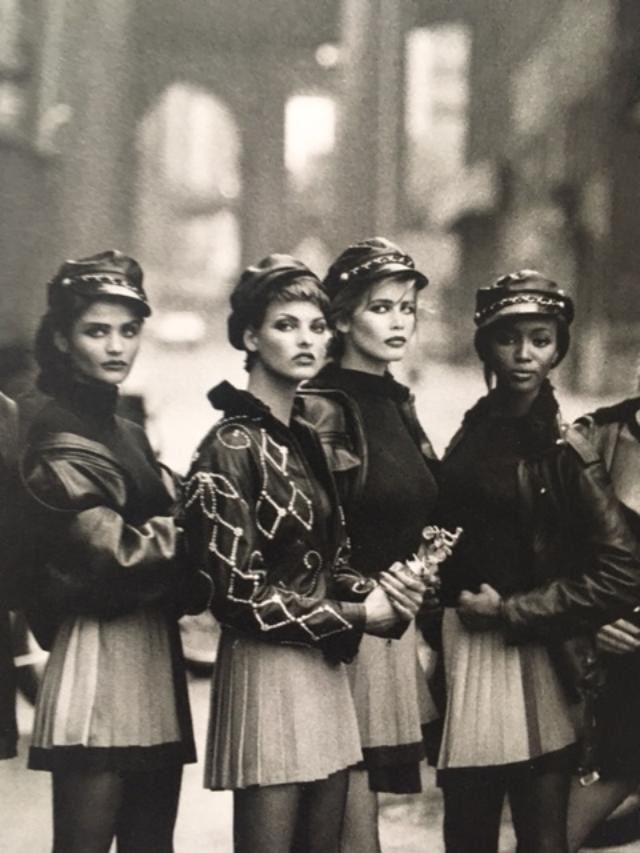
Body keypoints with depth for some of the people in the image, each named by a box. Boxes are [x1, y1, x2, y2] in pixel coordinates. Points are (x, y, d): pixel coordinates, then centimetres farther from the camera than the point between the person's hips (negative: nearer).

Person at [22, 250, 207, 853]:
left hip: (153, 654, 9)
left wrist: (175, 530, -8)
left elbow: (162, 536, 12)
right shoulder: (60, 438, -8)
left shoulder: (127, 434, 19)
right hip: (101, 659, -9)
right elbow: (115, 554, -17)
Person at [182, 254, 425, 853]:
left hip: (324, 669, 8)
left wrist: (376, 590, -3)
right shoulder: (230, 448, -11)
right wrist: (356, 614, -9)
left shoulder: (306, 441, 13)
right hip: (266, 671, -8)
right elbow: (240, 593, -15)